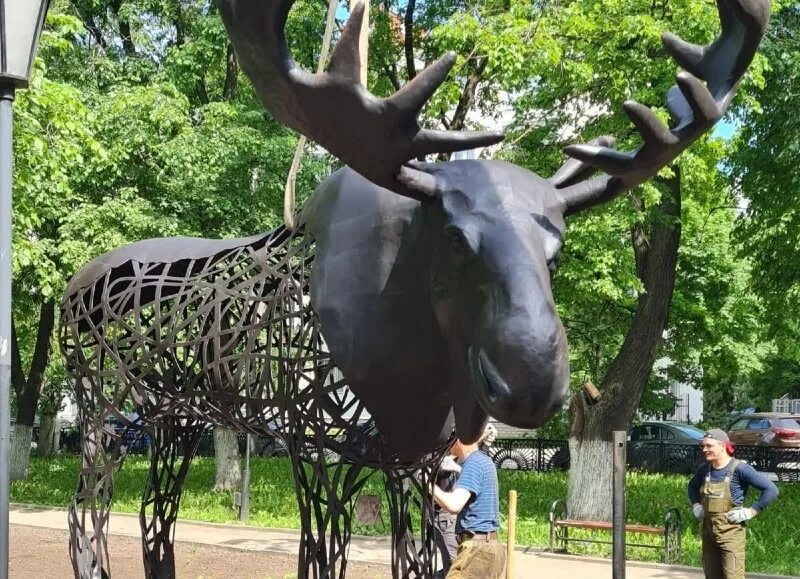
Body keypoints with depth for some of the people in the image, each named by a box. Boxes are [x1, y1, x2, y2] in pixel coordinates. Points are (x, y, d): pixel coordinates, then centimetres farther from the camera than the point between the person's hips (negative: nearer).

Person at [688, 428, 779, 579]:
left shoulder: (740, 469, -12)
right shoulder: (704, 469, 6)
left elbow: (771, 490, -13)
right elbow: (692, 486, 29)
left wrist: (751, 511, -14)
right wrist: (696, 505, 13)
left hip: (731, 532, -6)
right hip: (708, 531, 6)